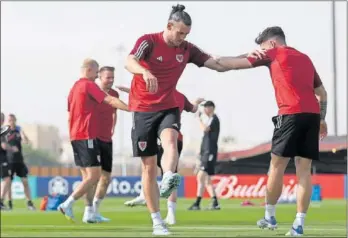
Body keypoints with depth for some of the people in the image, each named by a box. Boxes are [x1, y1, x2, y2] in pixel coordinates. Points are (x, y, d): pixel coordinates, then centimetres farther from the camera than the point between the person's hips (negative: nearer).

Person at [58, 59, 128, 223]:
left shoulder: (74, 87, 18)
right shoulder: (89, 85, -9)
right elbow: (110, 101, -18)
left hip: (75, 136, 10)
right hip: (87, 136, -10)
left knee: (87, 176, 11)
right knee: (94, 176, -9)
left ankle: (89, 213, 7)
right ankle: (67, 205, -14)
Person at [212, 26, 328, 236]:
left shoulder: (274, 54, 8)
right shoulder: (305, 58, 25)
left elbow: (237, 63, 12)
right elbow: (322, 92, 26)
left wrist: (214, 60, 24)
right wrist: (322, 119, 28)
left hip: (291, 114, -6)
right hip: (313, 114, 6)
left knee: (277, 165, 6)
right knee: (304, 170, 1)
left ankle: (270, 217, 14)